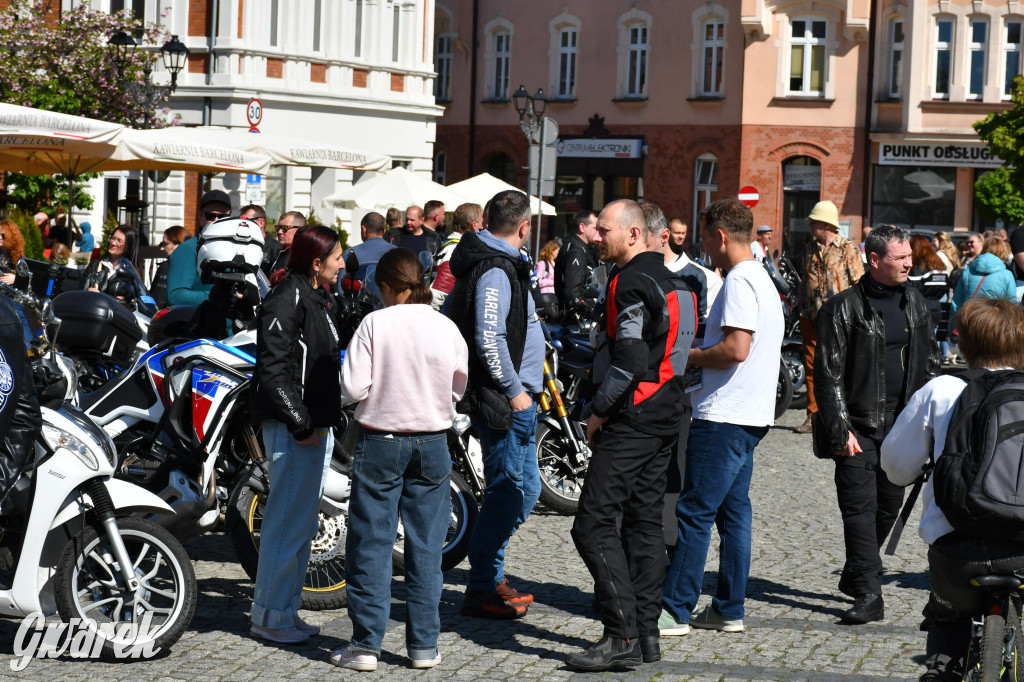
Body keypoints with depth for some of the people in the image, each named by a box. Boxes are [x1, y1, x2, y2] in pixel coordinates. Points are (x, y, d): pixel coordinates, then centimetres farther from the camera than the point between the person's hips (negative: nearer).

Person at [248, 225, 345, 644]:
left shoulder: (319, 299, 17)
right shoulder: (286, 300, -14)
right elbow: (273, 370, -21)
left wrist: (330, 420, 17)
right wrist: (299, 423, -22)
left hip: (316, 425, 10)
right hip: (293, 430, -10)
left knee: (303, 526, 15)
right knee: (289, 523, -6)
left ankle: (287, 611, 23)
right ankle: (268, 616, 1)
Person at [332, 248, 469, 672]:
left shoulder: (375, 323, -10)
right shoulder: (446, 327, -2)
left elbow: (353, 388, -13)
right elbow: (459, 387, 9)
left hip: (380, 441, -3)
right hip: (432, 443, 3)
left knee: (371, 543, 4)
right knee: (426, 545, 9)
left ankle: (365, 644, 6)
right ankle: (423, 644, 12)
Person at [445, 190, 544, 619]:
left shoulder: (494, 264, 15)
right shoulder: (496, 271, -17)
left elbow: (448, 315, 24)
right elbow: (490, 339, -25)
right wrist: (513, 390, -19)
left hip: (515, 398, 11)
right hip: (506, 400, -11)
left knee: (525, 487, 16)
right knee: (509, 491, -6)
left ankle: (492, 574, 24)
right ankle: (481, 591, 0)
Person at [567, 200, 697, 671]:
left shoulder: (630, 284, -14)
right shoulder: (673, 282, 16)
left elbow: (629, 361, -22)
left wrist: (598, 411, -10)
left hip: (630, 420, -10)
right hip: (665, 419, 10)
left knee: (594, 526, -9)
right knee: (644, 524, 12)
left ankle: (622, 637, -12)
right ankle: (647, 634, 14)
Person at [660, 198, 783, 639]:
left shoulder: (739, 281, -14)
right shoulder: (762, 279, 18)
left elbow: (736, 349, -24)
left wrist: (691, 357, -9)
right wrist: (701, 357, 16)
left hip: (723, 417, -10)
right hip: (749, 415, 10)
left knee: (695, 512, -7)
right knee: (733, 510, 11)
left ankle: (675, 609, -4)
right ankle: (728, 609, 15)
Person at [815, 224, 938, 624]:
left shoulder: (915, 304, 10)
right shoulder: (845, 307, -8)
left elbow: (929, 364, 18)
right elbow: (828, 374, -8)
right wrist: (840, 429, -14)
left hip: (901, 424, 5)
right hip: (859, 425, -5)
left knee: (889, 504, 10)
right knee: (860, 506, -9)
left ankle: (854, 576, 28)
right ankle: (868, 594, -9)